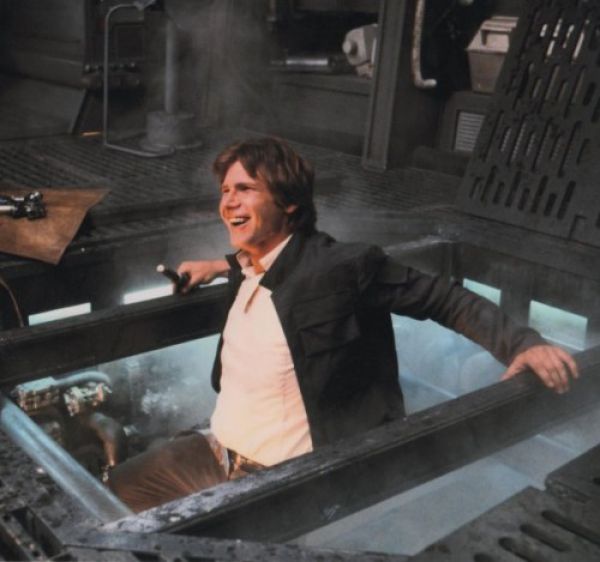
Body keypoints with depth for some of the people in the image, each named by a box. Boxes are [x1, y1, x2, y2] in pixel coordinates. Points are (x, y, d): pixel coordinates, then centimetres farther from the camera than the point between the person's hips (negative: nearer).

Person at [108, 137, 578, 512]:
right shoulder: (250, 269, 6)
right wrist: (221, 267, 24)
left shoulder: (341, 265, -17)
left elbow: (442, 298, -12)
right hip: (215, 452, 8)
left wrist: (523, 344, -22)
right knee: (114, 493, 12)